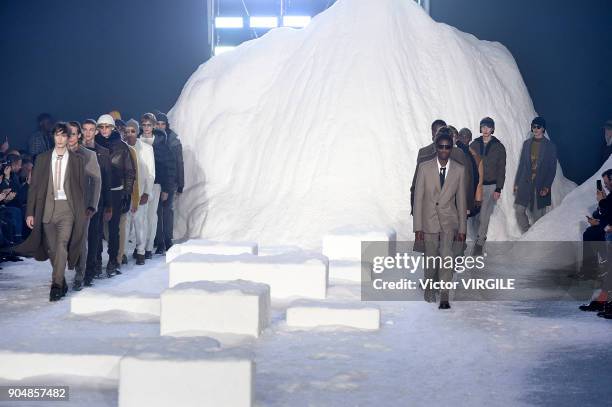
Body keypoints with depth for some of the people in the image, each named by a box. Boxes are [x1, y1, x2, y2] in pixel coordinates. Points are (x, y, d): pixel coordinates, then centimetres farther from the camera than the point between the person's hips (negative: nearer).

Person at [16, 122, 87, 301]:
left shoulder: (76, 160, 5)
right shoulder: (43, 159, 8)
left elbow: (81, 187, 7)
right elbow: (34, 186, 7)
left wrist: (81, 213, 2)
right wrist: (30, 212, 1)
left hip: (67, 207, -2)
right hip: (47, 208, 3)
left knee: (62, 245, -18)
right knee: (52, 248, 8)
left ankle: (56, 285, -17)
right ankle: (62, 283, 23)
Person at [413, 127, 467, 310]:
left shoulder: (459, 169, -1)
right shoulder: (425, 168, -4)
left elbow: (461, 200, 4)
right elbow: (418, 197, -3)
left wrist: (462, 228, 3)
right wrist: (417, 227, -6)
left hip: (449, 220, 0)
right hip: (429, 219, 1)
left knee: (447, 256, -18)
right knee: (430, 258, 12)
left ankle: (444, 296, -15)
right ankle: (429, 289, 35)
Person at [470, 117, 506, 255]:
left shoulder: (499, 147, -1)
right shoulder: (474, 145, 5)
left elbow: (501, 169, 0)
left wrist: (498, 189, -6)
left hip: (490, 187, -2)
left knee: (484, 216, -5)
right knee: (476, 215, 2)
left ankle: (479, 244, 2)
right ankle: (481, 237, 21)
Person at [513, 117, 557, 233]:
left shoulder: (550, 146, -1)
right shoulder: (526, 143, 10)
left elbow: (552, 168, -3)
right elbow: (521, 164, 12)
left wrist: (546, 186, -12)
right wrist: (516, 183, 8)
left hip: (540, 186, -3)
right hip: (525, 183, 3)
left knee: (538, 216, 1)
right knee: (519, 210, -4)